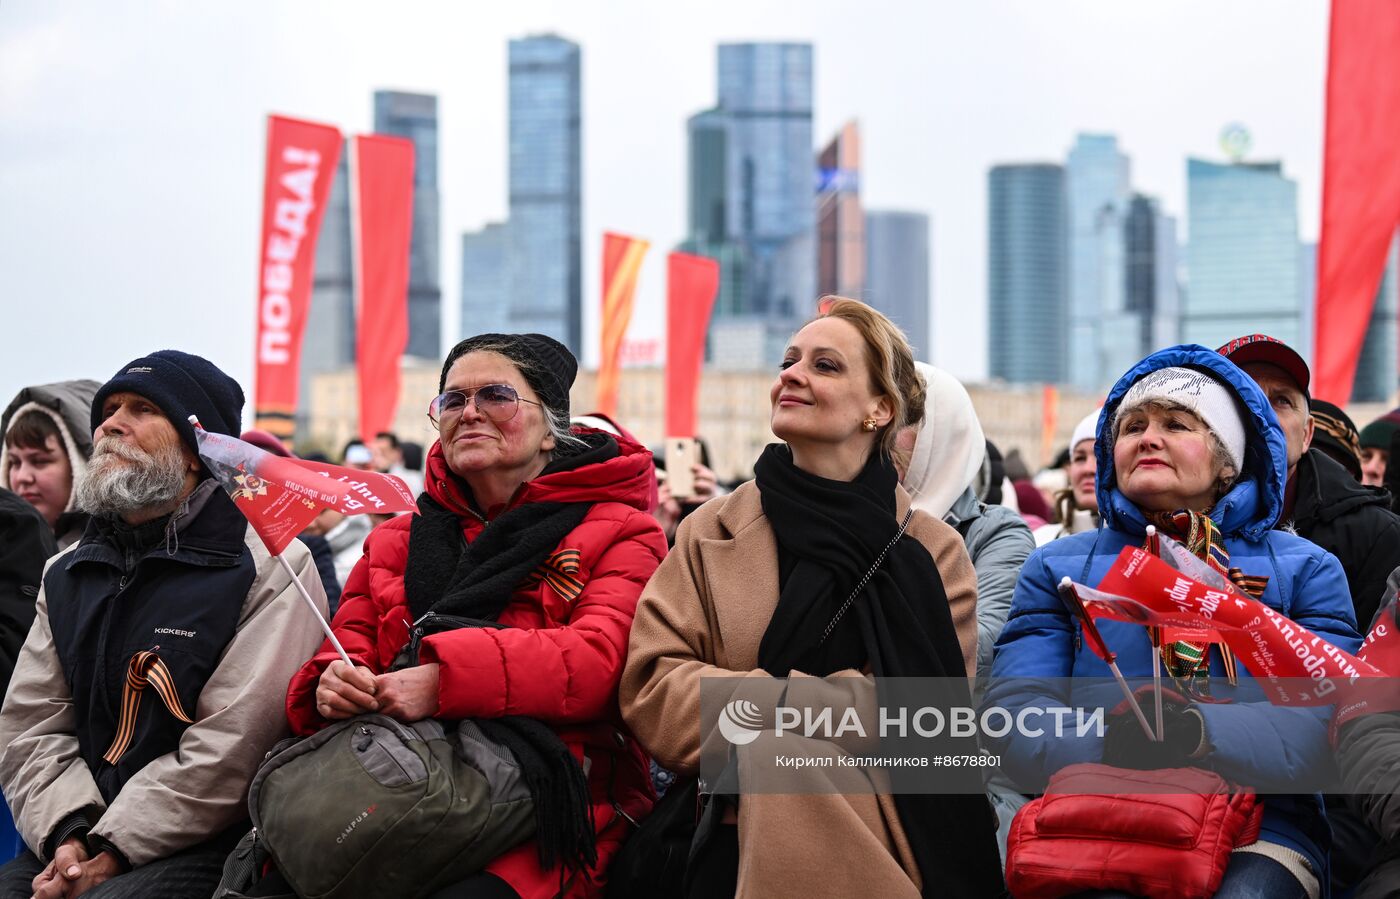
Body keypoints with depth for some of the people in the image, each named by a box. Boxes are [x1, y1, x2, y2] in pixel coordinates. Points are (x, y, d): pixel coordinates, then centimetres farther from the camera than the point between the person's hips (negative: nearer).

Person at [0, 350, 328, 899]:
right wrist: (68, 835, -9)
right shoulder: (66, 576, 18)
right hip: (78, 842, 6)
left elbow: (231, 746, -14)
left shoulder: (271, 570, -5)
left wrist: (113, 852, -16)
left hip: (207, 849, -6)